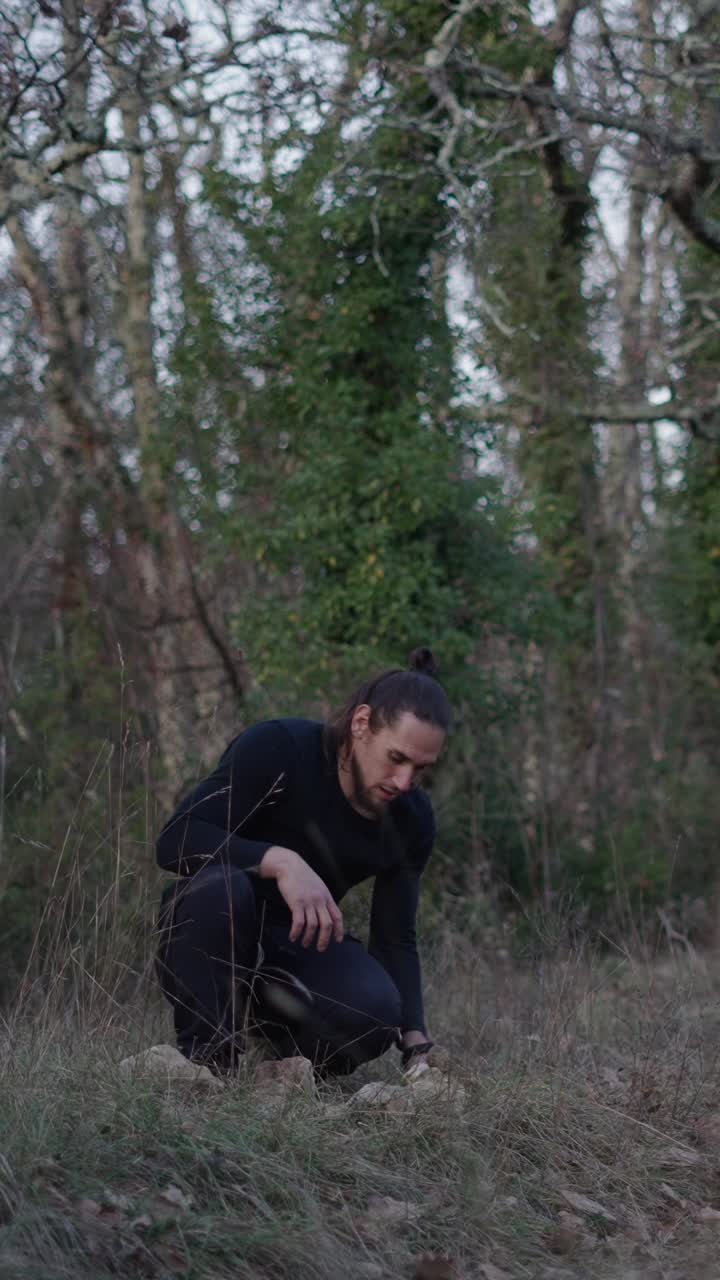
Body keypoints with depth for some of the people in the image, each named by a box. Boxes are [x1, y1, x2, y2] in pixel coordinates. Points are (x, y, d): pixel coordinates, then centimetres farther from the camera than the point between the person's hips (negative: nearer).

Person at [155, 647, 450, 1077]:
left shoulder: (412, 820, -6)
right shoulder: (277, 748, -21)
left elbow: (395, 941, -1)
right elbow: (176, 841, -28)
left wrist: (417, 1043, -14)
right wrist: (281, 861, -42)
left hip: (299, 943, 4)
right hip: (212, 937, -4)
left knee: (374, 1012, -29)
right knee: (221, 886, -39)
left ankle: (279, 1035, 5)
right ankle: (206, 1058, -21)